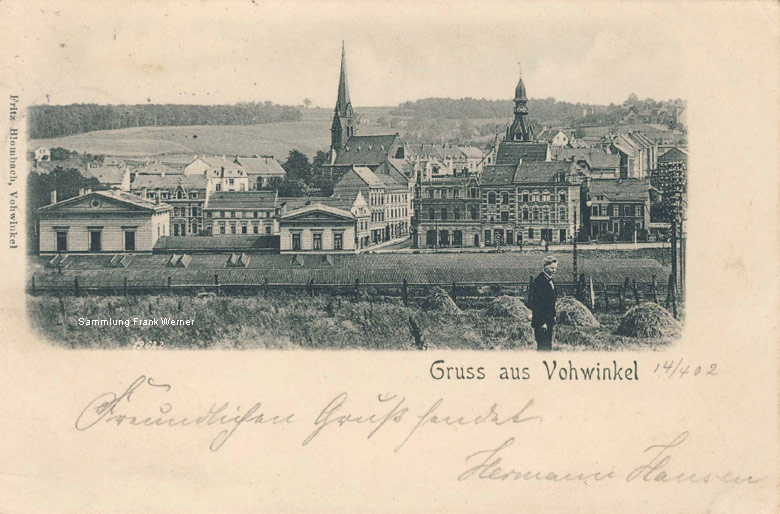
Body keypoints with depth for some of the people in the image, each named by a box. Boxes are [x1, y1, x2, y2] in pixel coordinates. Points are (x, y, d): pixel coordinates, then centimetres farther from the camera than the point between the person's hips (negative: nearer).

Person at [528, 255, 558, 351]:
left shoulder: (550, 280, 12)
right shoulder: (539, 281, -19)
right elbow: (537, 304, -20)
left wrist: (553, 316, 18)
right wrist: (542, 322, -20)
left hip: (549, 321, 10)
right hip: (541, 322, -10)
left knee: (548, 346, 13)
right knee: (543, 347, -6)